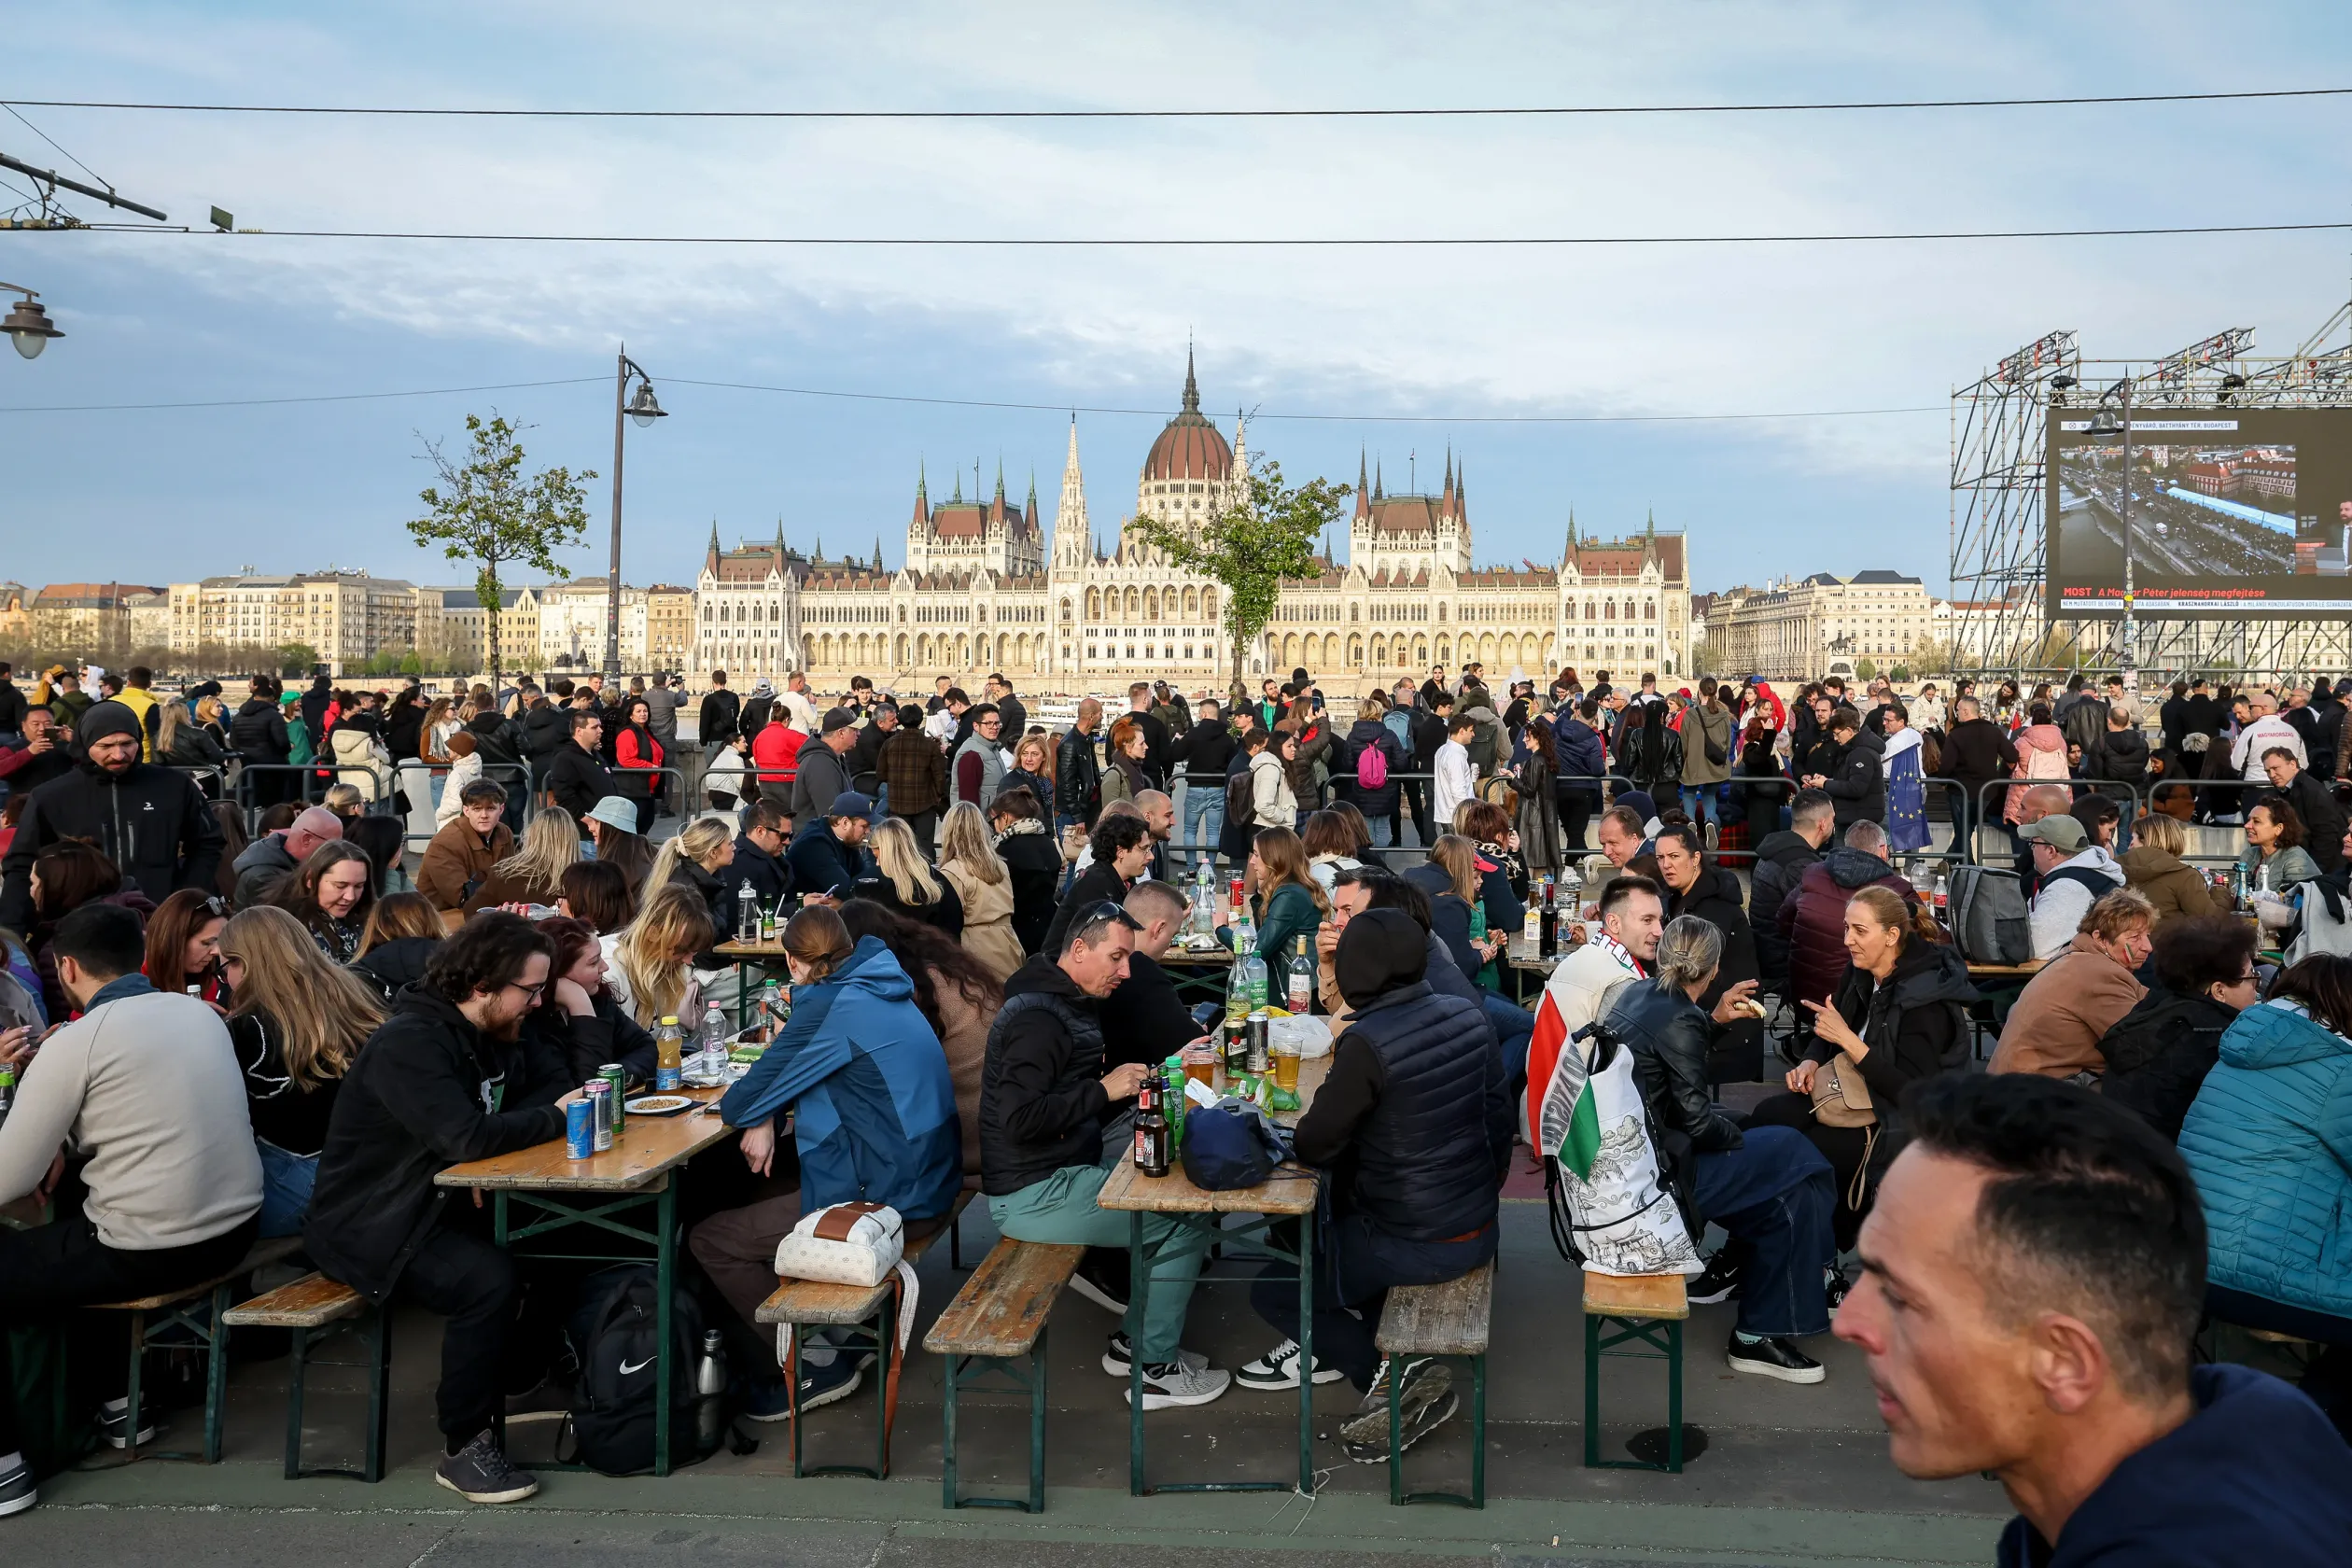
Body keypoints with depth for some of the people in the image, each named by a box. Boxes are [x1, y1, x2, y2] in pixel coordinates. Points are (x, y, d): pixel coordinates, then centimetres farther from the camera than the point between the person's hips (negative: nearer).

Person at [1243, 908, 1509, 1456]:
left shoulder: (1367, 1043, -25)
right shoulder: (1467, 1016, -4)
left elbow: (1313, 1148, -19)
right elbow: (1497, 1115, 6)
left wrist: (1305, 1129, 4)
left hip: (1418, 1245, -8)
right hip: (1479, 1230, 8)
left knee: (1272, 1292, 12)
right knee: (1341, 1216, 32)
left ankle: (1395, 1375, 1)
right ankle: (1330, 1347, 29)